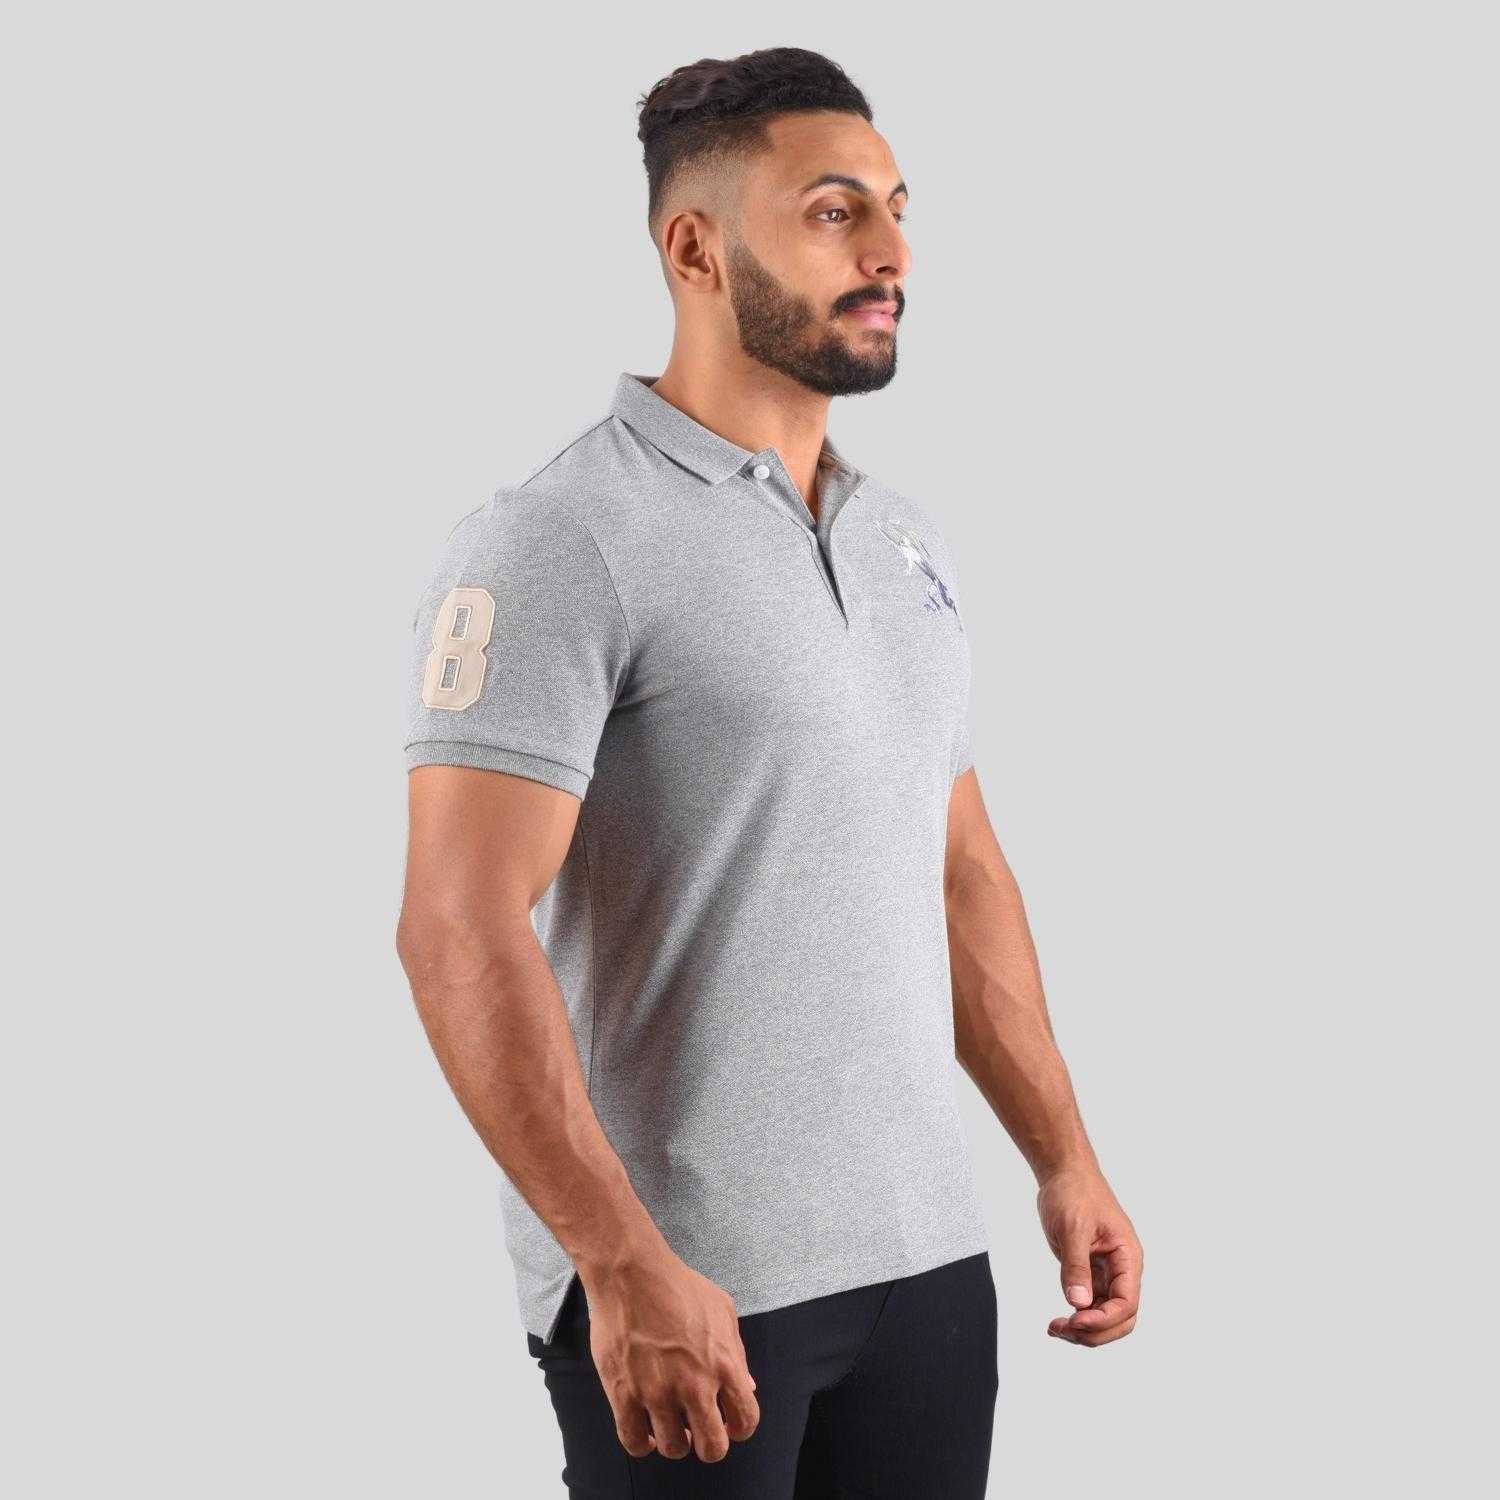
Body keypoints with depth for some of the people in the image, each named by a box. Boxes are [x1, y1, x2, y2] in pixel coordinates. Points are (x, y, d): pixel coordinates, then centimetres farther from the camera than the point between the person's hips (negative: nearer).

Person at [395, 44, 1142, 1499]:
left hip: (926, 1260, 7)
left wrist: (1065, 1159, 12)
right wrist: (626, 1266, -22)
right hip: (683, 1294, -7)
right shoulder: (560, 544, -12)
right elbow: (460, 930, -19)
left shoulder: (909, 545, 12)